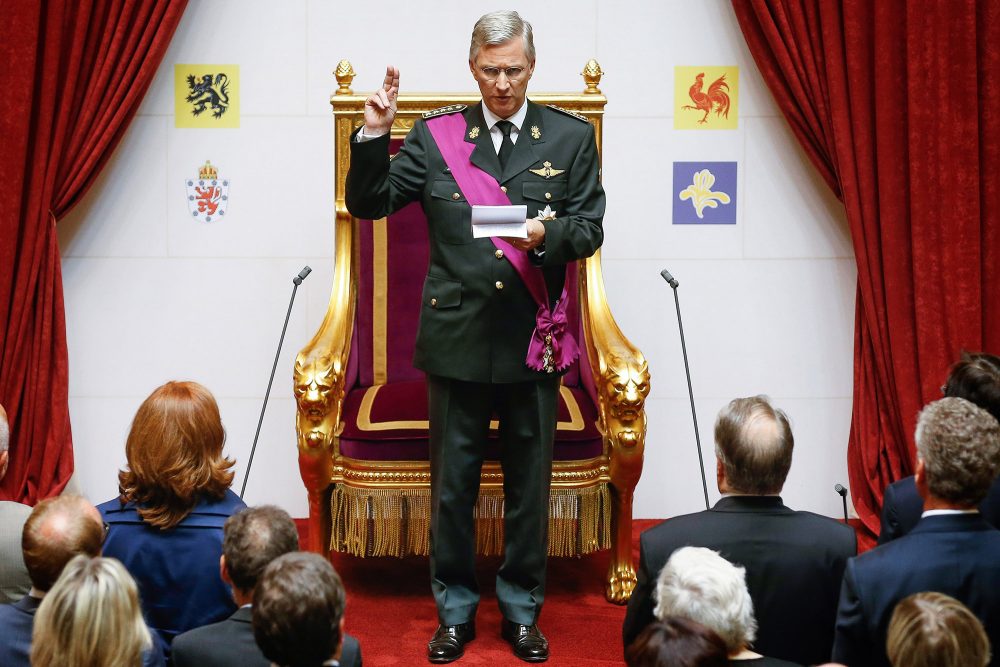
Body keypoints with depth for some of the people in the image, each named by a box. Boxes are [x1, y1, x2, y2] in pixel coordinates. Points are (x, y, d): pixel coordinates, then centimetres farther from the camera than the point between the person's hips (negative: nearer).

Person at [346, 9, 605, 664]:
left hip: (534, 338, 0)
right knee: (452, 483, 8)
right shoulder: (435, 135, 3)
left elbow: (589, 229, 1)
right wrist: (375, 134, -12)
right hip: (457, 335, 0)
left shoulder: (571, 137, 3)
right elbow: (368, 203, 2)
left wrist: (547, 232, -19)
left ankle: (523, 611, 25)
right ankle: (455, 612, 23)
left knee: (529, 482, 10)